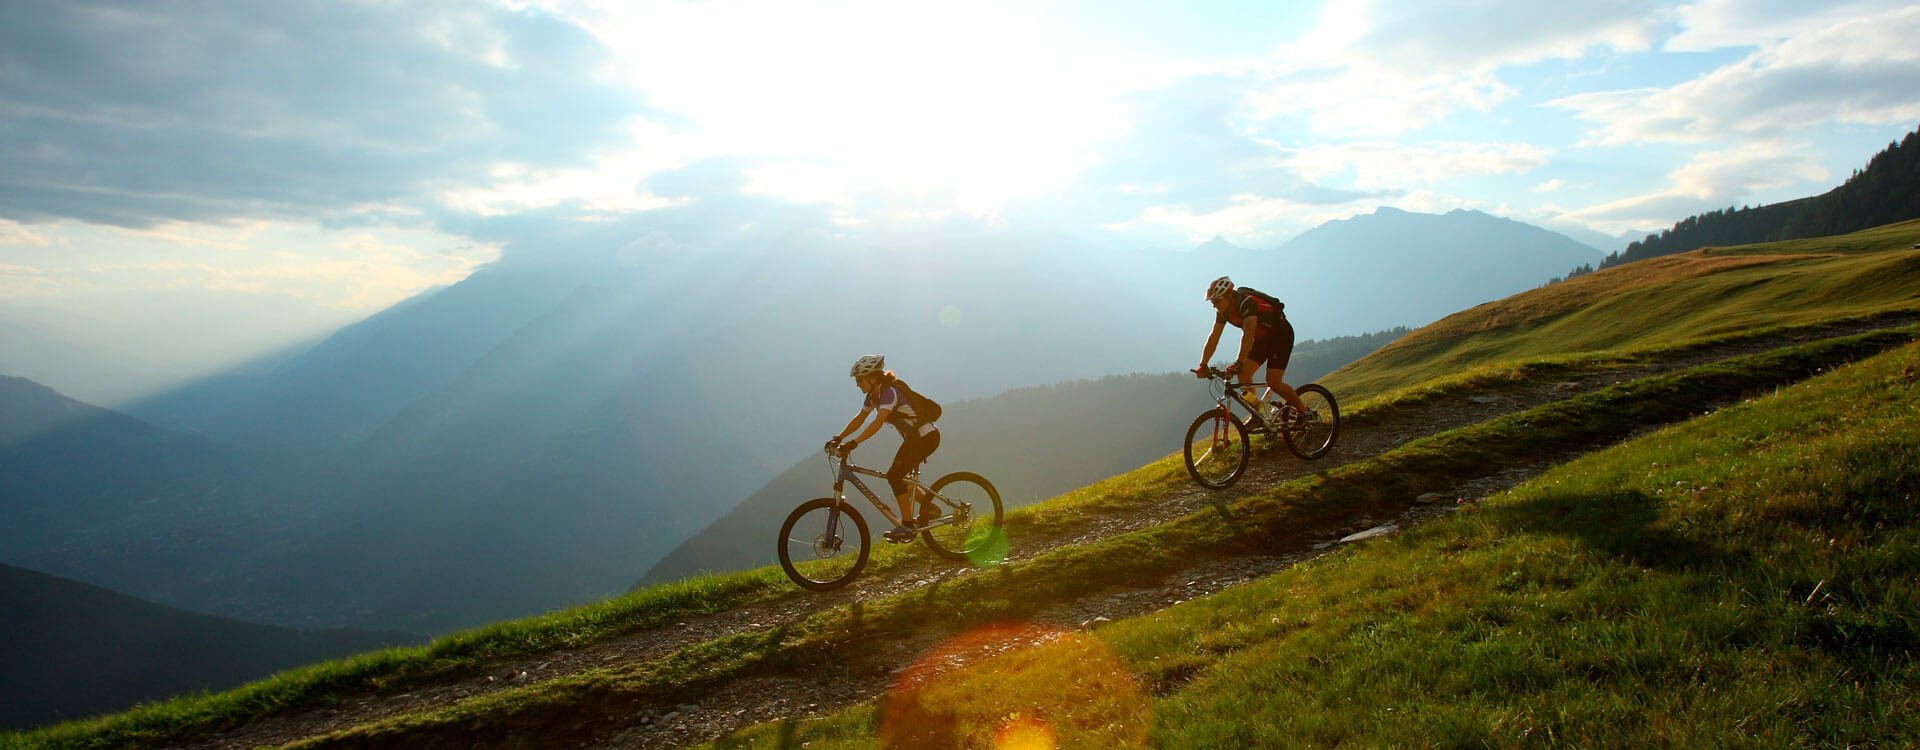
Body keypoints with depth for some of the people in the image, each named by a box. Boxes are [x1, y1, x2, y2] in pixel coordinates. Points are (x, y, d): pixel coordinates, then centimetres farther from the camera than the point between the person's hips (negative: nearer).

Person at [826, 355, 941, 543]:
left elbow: (877, 423, -34)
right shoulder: (873, 395, 5)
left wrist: (854, 443, -39)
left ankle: (907, 525, -10)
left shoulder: (889, 392, -23)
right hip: (914, 437, 10)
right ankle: (930, 509, 23)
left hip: (926, 437, -10)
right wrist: (838, 438, 0)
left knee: (894, 476, -16)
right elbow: (859, 419, 10)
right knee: (897, 477, 11)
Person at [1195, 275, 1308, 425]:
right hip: (1263, 338, 8)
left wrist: (1238, 363, -51)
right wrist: (1202, 365, -15)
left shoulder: (1247, 302, -32)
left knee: (1272, 381, -17)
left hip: (1281, 335, -8)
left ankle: (1303, 411, 1)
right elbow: (1213, 338, -7)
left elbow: (1248, 335, -43)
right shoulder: (1223, 311, -8)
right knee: (1243, 374, -9)